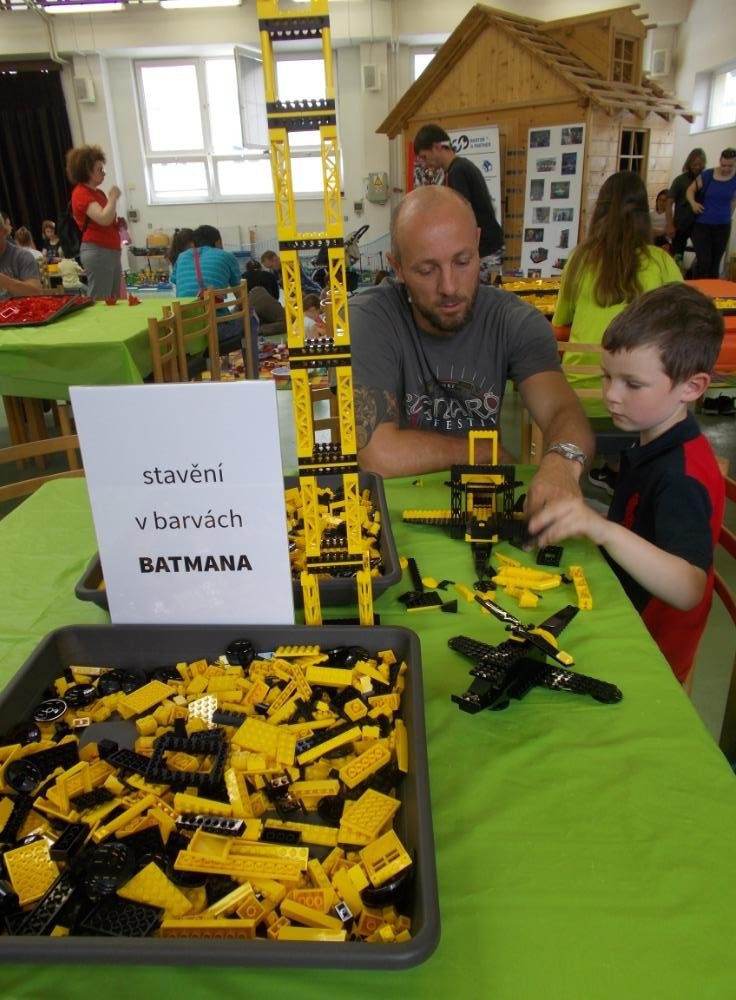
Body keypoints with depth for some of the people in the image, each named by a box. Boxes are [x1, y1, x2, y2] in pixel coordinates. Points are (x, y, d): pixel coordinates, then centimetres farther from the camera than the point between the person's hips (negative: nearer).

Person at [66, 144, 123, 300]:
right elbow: (104, 218, -25)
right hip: (97, 252, -10)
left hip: (112, 251, 10)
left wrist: (118, 223, 10)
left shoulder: (98, 192, 17)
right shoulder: (81, 193, -10)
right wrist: (113, 197, -10)